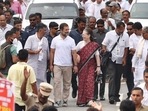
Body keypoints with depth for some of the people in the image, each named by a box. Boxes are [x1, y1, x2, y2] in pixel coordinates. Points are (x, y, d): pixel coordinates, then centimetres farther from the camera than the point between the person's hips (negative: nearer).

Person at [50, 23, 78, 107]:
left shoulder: (71, 40, 1)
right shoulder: (55, 39, 0)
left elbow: (74, 53, 1)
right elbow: (52, 52, 5)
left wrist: (75, 65, -5)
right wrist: (51, 64, 2)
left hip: (68, 65, 1)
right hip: (57, 65, -1)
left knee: (67, 84, 7)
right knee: (57, 83, -7)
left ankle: (65, 100, 17)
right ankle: (57, 101, -6)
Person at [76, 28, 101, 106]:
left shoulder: (94, 45, -1)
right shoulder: (80, 44, 4)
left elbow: (97, 56, 0)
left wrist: (98, 66, -4)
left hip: (91, 65, -2)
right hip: (82, 66, 2)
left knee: (90, 82, -12)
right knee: (82, 82, 3)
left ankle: (89, 100, -11)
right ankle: (81, 100, 10)